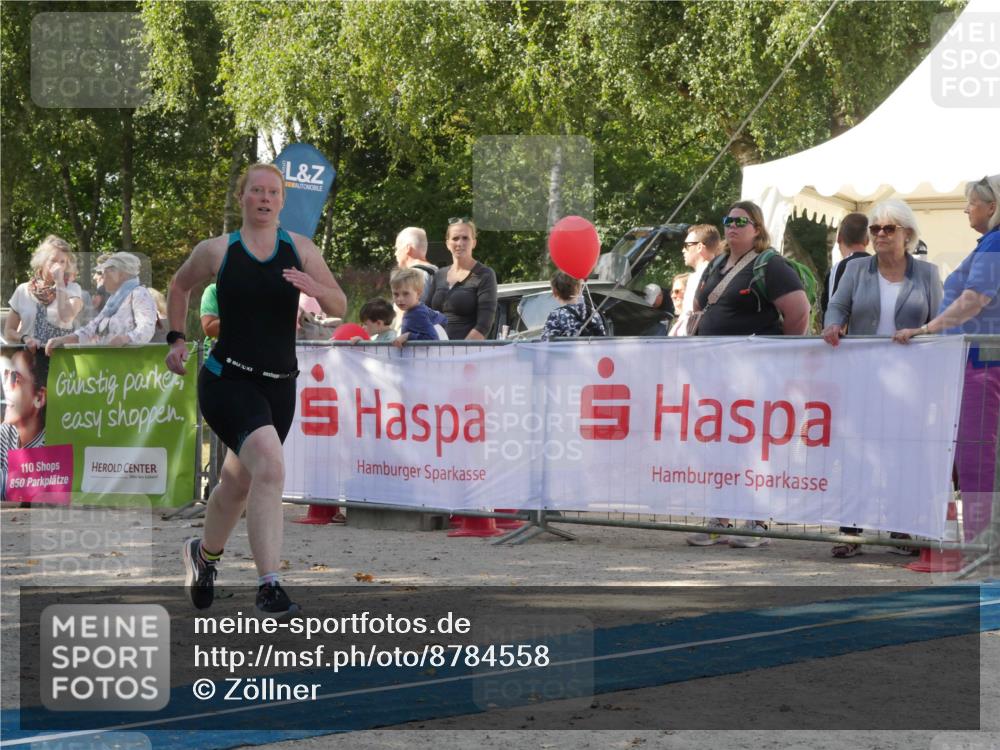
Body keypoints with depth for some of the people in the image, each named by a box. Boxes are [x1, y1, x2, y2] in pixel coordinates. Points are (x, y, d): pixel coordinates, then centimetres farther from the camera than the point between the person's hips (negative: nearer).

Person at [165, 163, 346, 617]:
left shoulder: (300, 250, 5)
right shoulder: (216, 251, 0)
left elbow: (340, 307, 7)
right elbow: (179, 286, 19)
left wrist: (316, 289, -13)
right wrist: (176, 338, 12)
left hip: (279, 386, 4)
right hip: (227, 380, -4)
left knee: (239, 483, 19)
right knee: (270, 467, -27)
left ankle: (204, 554, 49)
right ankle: (268, 587, -28)